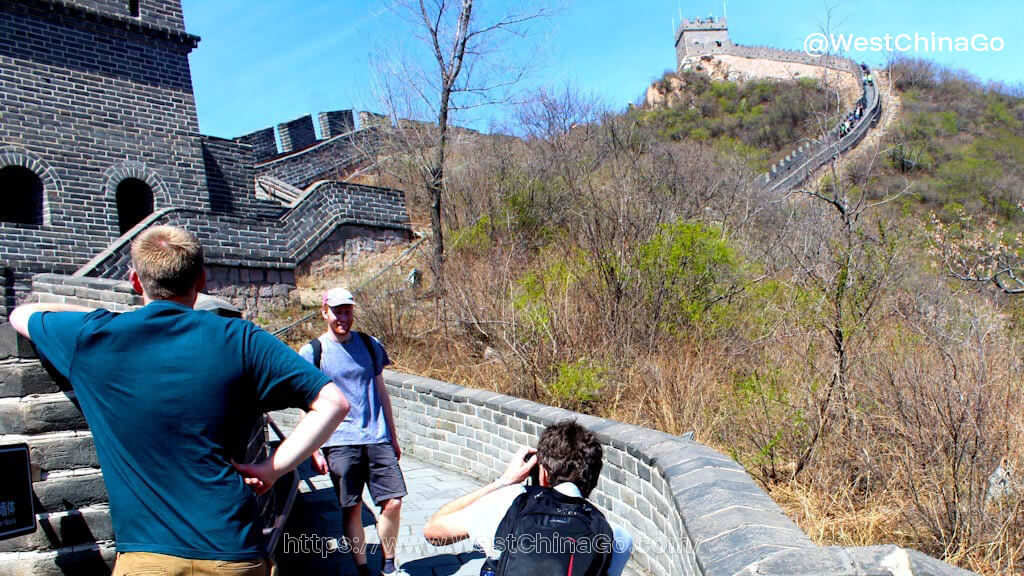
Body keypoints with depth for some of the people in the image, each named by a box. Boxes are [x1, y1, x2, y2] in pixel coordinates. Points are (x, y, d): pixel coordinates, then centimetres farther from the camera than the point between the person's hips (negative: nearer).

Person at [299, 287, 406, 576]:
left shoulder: (369, 345, 10)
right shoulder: (311, 352, 1)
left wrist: (393, 437, 16)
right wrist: (314, 449, -3)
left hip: (378, 438, 3)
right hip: (340, 443, -2)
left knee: (393, 502, -2)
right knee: (351, 509, 3)